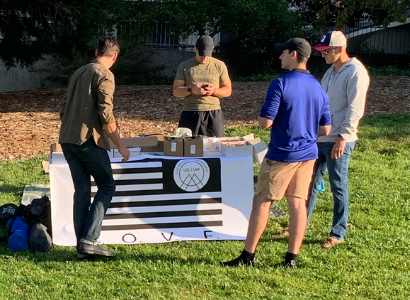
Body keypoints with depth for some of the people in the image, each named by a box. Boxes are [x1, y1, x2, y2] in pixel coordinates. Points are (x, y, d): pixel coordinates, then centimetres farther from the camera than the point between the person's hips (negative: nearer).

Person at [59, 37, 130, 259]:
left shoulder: (78, 73, 18)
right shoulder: (105, 75, -7)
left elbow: (63, 108, 20)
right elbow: (106, 114, -15)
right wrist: (120, 146, -9)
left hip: (67, 140, 8)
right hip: (88, 140, -7)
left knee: (82, 191, 11)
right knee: (107, 186, 2)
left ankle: (82, 246, 8)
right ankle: (89, 241, -8)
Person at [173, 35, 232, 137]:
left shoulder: (219, 65, 9)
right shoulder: (185, 66, 9)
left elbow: (228, 90, 10)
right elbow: (176, 91, 5)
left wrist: (214, 91, -12)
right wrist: (191, 89, -15)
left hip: (213, 113, 0)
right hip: (190, 113, 0)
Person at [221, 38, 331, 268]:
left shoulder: (281, 84, -14)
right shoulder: (319, 89, 6)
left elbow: (265, 122, -16)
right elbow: (325, 130, 8)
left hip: (282, 154, -6)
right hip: (308, 154, 6)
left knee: (262, 202, 3)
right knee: (298, 203, 8)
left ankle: (248, 255, 8)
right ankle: (292, 257, 11)